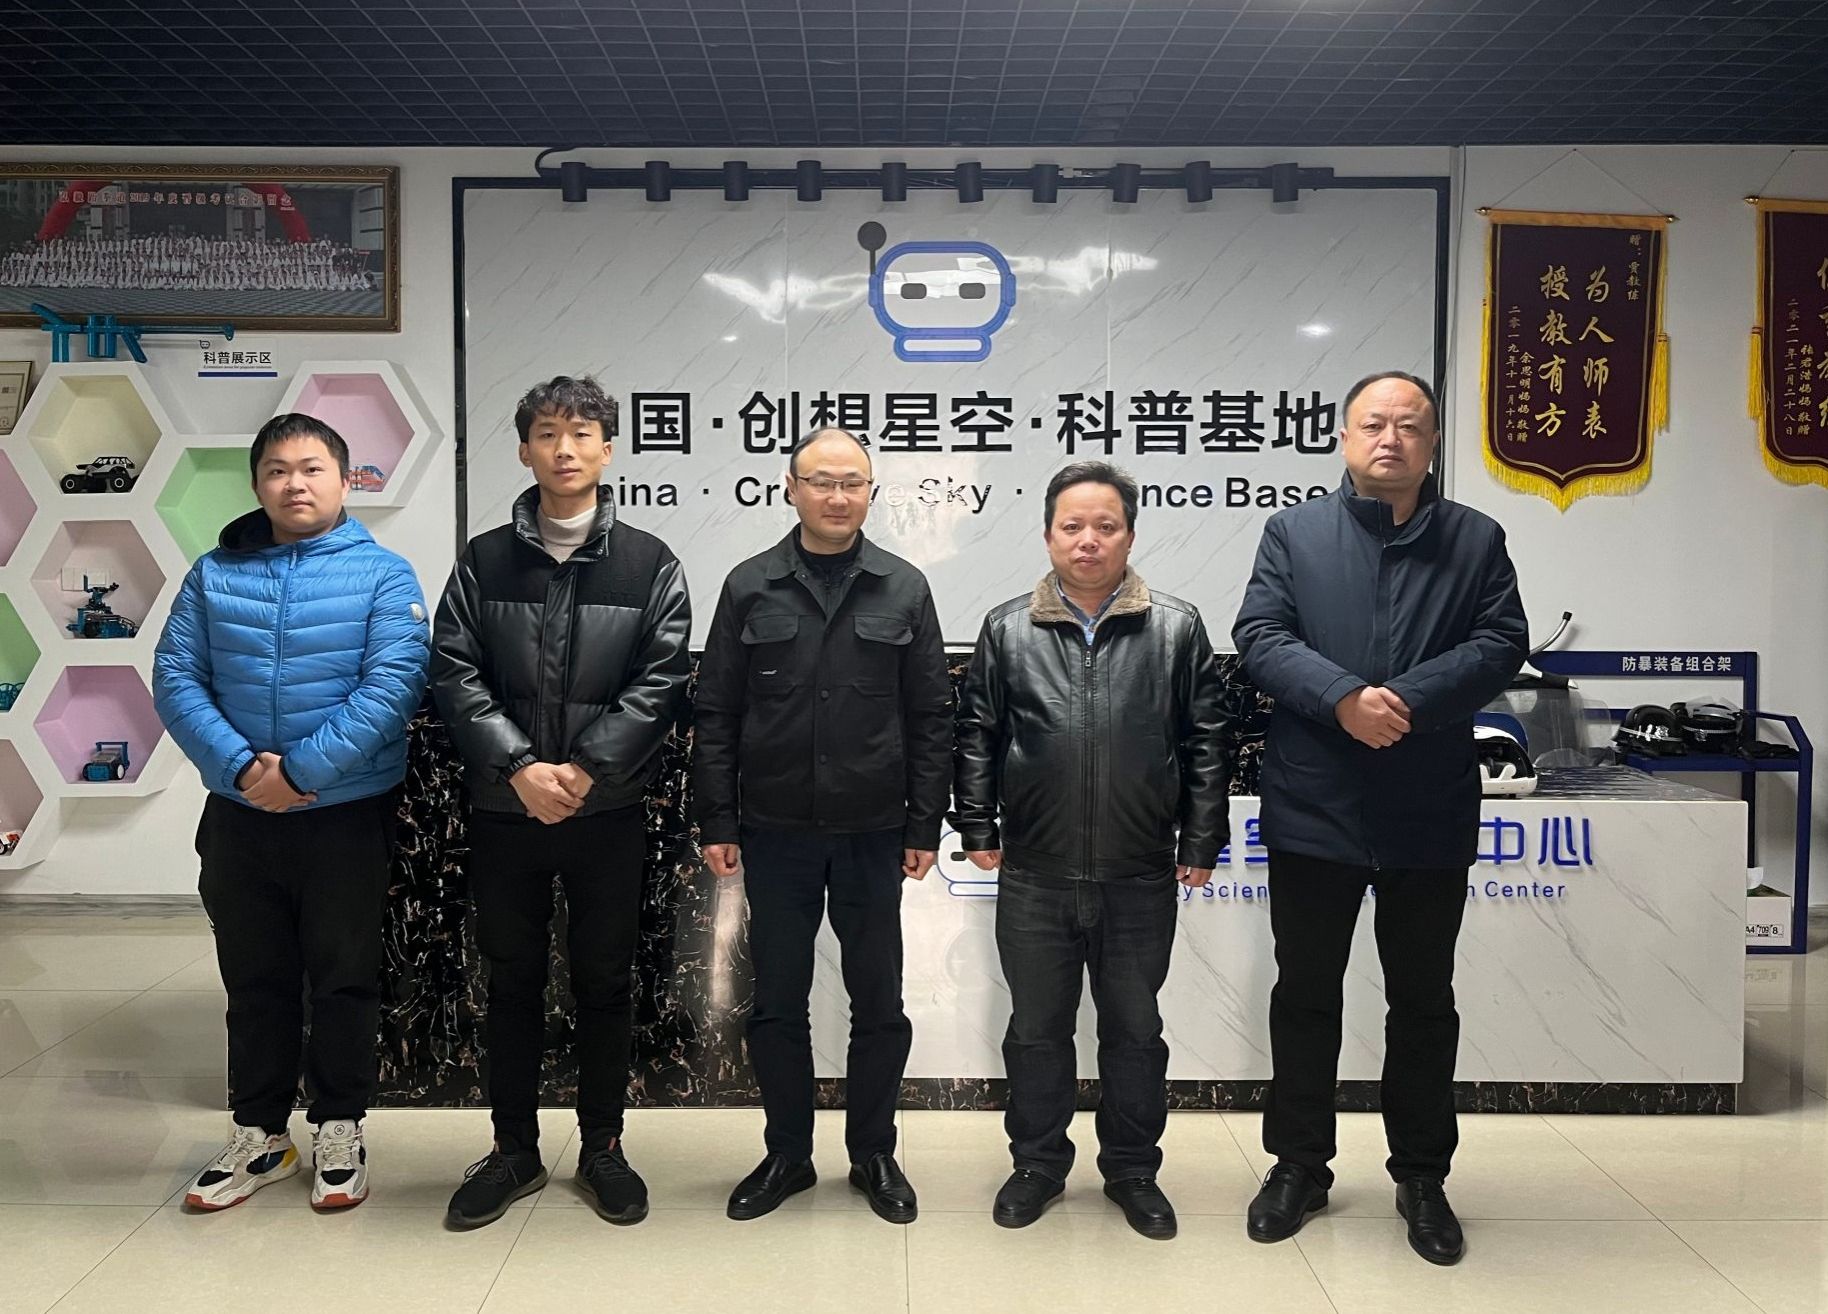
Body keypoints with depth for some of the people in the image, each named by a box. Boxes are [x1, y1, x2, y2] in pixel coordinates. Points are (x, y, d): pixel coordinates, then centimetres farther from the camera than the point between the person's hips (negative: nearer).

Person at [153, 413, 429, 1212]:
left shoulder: (383, 575, -5)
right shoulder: (215, 574, 5)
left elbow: (393, 686, -15)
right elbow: (174, 679, -1)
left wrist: (301, 769, -20)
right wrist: (241, 767, -16)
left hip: (349, 814, -3)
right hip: (238, 814, 3)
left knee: (344, 978, 9)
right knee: (254, 979, 15)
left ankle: (339, 1132, 26)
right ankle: (259, 1135, 31)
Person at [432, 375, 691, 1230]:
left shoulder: (650, 564, 2)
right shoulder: (483, 561, 5)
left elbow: (661, 682, -6)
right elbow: (454, 676, -3)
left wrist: (584, 768, -15)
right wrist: (520, 768, -15)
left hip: (608, 812, -1)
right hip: (504, 809, 1)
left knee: (605, 981, 9)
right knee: (512, 980, 12)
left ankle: (602, 1147, 25)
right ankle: (514, 1149, 27)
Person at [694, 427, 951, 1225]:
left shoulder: (904, 589, 1)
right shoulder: (750, 587, 1)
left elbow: (931, 717, 1)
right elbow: (716, 714, 2)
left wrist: (925, 824, -2)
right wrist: (716, 822, -2)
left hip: (873, 833, 0)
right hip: (776, 832, 0)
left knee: (879, 1003, 10)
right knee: (777, 1002, 11)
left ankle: (873, 1155, 27)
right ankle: (787, 1155, 27)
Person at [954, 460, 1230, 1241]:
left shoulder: (1177, 629, 1)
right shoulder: (1007, 629, 2)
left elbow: (1205, 743, 2)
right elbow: (977, 736, 6)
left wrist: (1200, 842, -1)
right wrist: (979, 829, 2)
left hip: (1140, 878, 0)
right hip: (1034, 877, 1)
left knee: (1134, 1029, 14)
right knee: (1036, 1028, 13)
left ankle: (1132, 1169, 31)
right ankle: (1038, 1163, 31)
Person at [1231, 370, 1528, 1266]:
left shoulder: (1476, 540, 6)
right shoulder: (1293, 532, 4)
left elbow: (1501, 644, -6)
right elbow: (1258, 637, -7)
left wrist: (1406, 701, -21)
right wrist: (1344, 699, -22)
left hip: (1431, 816, 1)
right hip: (1313, 812, 0)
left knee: (1424, 1003, 13)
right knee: (1305, 995, 12)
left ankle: (1422, 1178, 30)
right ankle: (1299, 1166, 28)